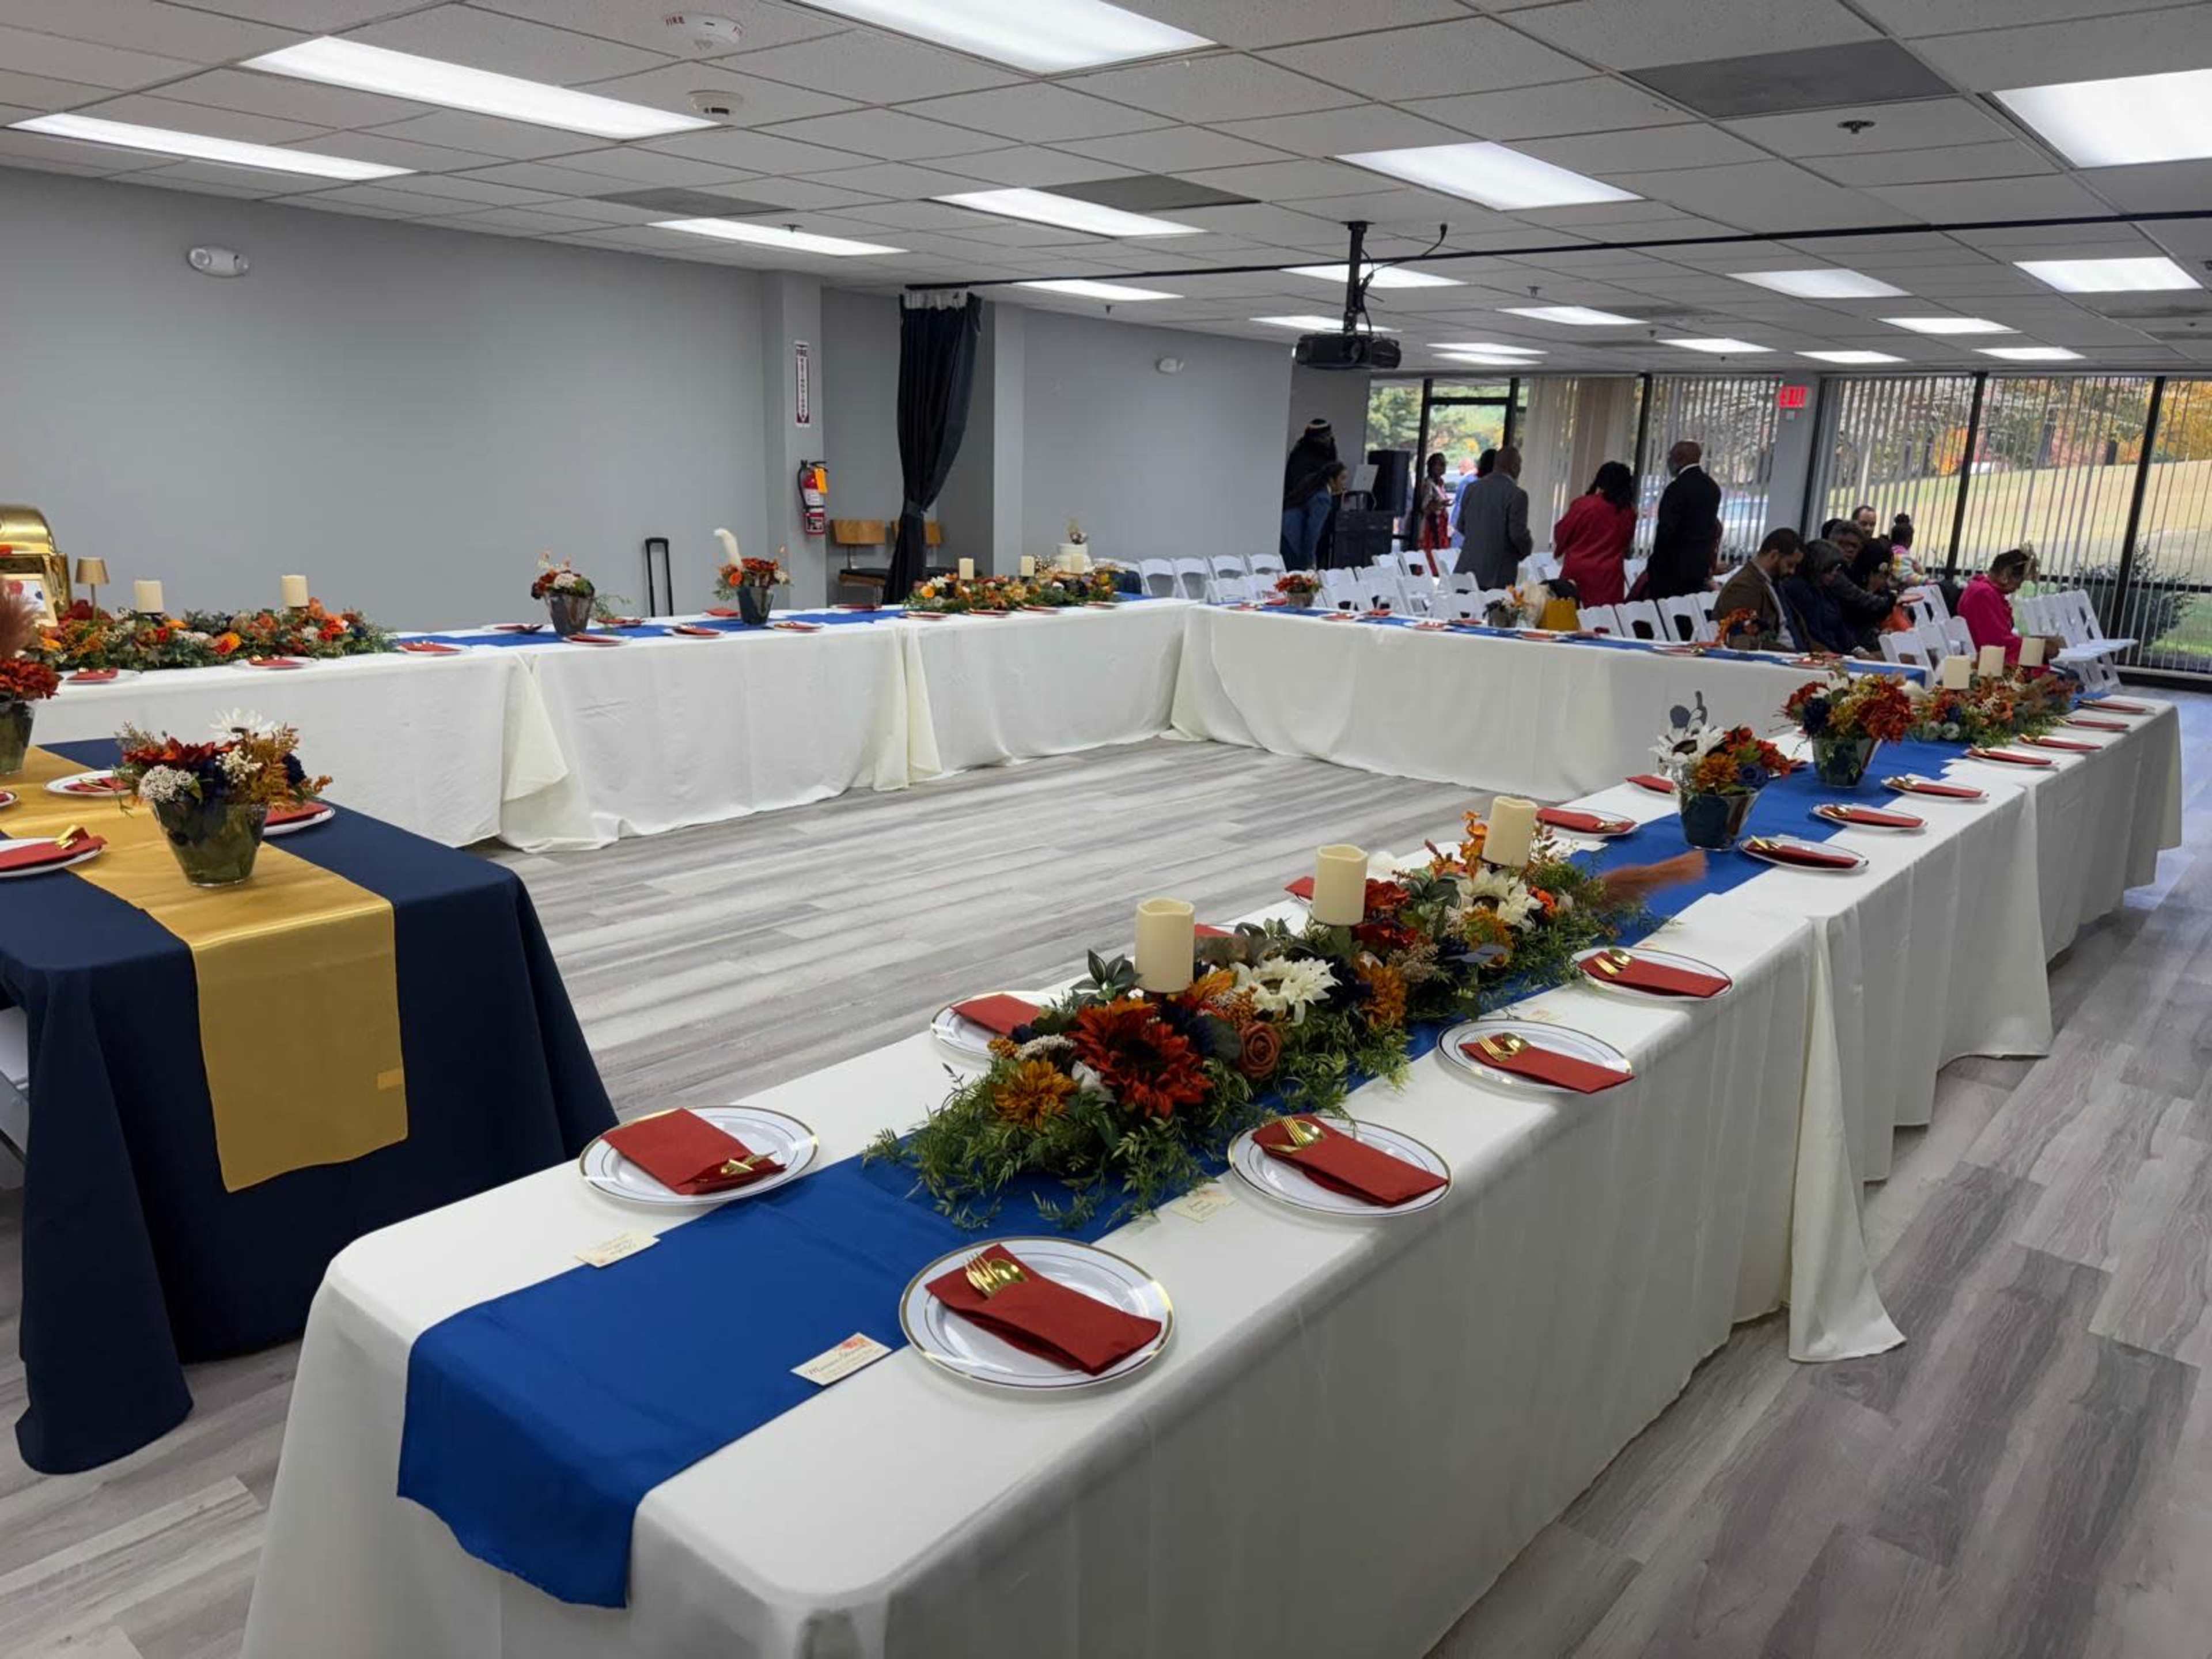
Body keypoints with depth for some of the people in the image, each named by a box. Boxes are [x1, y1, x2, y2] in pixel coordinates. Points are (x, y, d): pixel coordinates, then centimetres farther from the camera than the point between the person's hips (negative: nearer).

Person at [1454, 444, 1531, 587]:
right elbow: (1518, 534, -13)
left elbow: (1461, 526, 12)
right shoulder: (1517, 495, -12)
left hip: (1468, 569, 5)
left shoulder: (1472, 488, 6)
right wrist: (1527, 548, 8)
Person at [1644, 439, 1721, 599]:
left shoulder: (1678, 488, -14)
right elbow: (1712, 527, 16)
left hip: (1673, 567, -8)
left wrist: (1651, 568, -11)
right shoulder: (1713, 488, 12)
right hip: (1700, 566, 8)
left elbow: (1666, 530, -17)